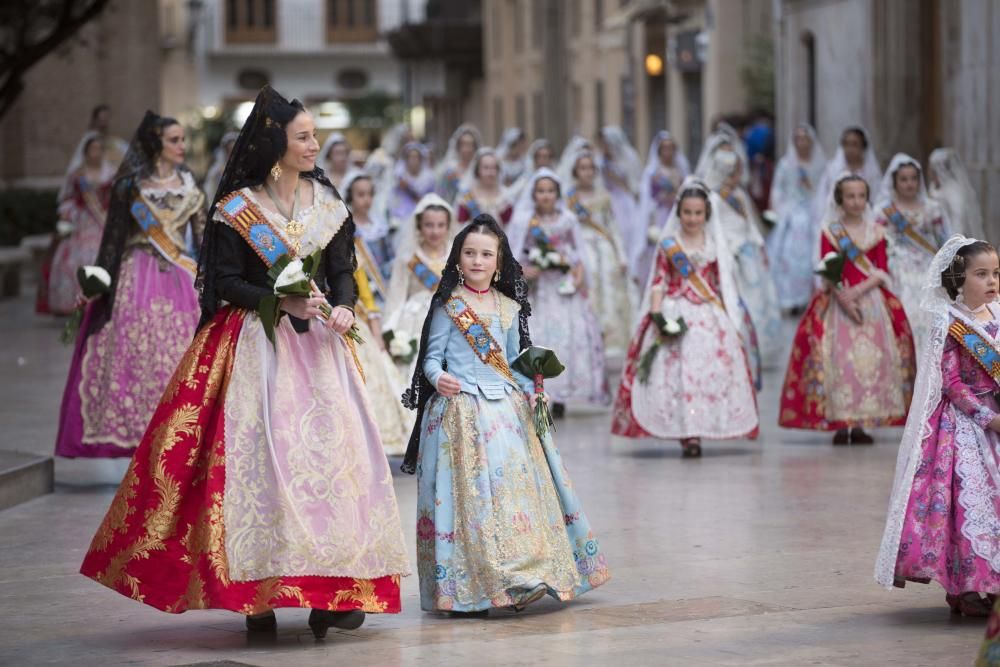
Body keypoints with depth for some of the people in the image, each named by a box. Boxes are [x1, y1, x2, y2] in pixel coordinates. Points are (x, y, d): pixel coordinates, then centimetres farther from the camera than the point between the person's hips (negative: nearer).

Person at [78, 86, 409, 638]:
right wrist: (282, 301, -17)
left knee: (333, 449, -6)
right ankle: (258, 596, -6)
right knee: (257, 455, -10)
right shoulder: (237, 209, -3)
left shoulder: (327, 203, 8)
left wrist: (342, 307, -11)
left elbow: (342, 270, 10)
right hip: (254, 344, -4)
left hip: (317, 343, 4)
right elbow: (225, 282, -5)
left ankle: (332, 592, -3)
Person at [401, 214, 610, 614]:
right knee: (471, 492, -11)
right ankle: (466, 587, -11)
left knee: (518, 488, 0)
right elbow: (432, 356, 0)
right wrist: (438, 378, -21)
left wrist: (531, 389, 2)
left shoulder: (509, 307, 14)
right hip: (462, 409, -5)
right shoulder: (448, 306, 1)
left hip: (507, 408, 5)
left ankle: (524, 575, 5)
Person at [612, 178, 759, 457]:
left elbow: (723, 284, 11)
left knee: (710, 370, -5)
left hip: (709, 317, 2)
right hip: (675, 315, -2)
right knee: (677, 372, -10)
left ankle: (695, 432, 1)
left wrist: (728, 318, 5)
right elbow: (659, 283, 0)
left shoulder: (715, 245, 9)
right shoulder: (668, 245, 3)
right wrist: (656, 314, -11)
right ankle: (686, 434, -9)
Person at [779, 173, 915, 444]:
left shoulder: (876, 231, 7)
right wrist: (843, 298, -17)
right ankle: (841, 423, -6)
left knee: (871, 359, -4)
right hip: (839, 302, -2)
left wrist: (857, 291, -14)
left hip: (872, 301, 2)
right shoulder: (830, 232, 3)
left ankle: (860, 424, -1)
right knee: (839, 359, -8)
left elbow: (882, 271, 0)